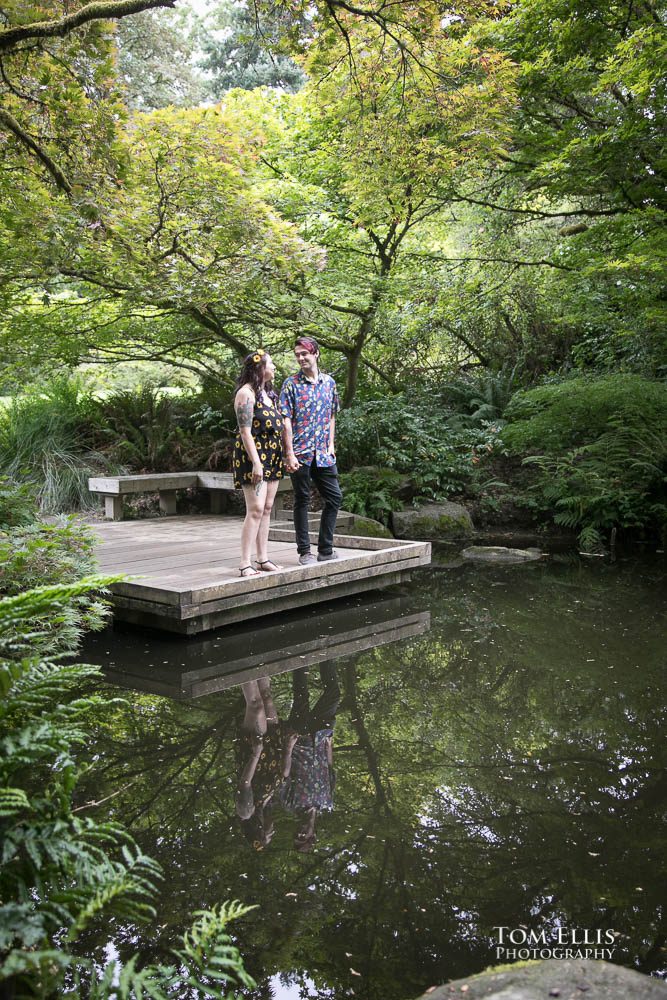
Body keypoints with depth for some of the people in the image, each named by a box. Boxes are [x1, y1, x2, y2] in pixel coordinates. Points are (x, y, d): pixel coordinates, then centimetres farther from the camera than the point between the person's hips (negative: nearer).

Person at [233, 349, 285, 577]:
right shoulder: (246, 393, -10)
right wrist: (256, 462, -22)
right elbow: (245, 431, -16)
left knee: (267, 509, 9)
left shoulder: (268, 392, 17)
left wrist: (284, 455, 13)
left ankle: (263, 559, 15)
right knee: (255, 509, -13)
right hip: (253, 455, -9)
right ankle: (245, 564, -11)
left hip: (272, 456, 9)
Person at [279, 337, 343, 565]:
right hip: (300, 453, -5)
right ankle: (304, 552, 12)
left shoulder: (329, 382, 9)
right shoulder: (291, 384, -4)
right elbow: (286, 421, -9)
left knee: (334, 497, 5)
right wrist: (290, 454, -15)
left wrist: (331, 445, 5)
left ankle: (325, 550, 15)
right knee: (302, 501, 4)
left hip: (323, 453, 5)